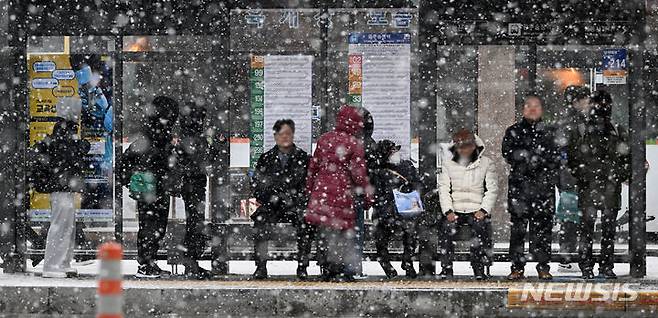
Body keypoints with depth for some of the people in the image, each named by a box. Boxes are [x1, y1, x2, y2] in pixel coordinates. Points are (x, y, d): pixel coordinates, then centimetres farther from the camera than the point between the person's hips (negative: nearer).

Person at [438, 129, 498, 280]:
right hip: (455, 210, 1)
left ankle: (479, 270, -25)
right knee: (448, 227, -29)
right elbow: (443, 190, 8)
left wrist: (484, 210, -9)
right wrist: (448, 211, -7)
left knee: (479, 227, -32)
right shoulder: (448, 165, 12)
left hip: (477, 210, -1)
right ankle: (446, 269, -24)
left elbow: (492, 189, 4)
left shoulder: (486, 164, 7)